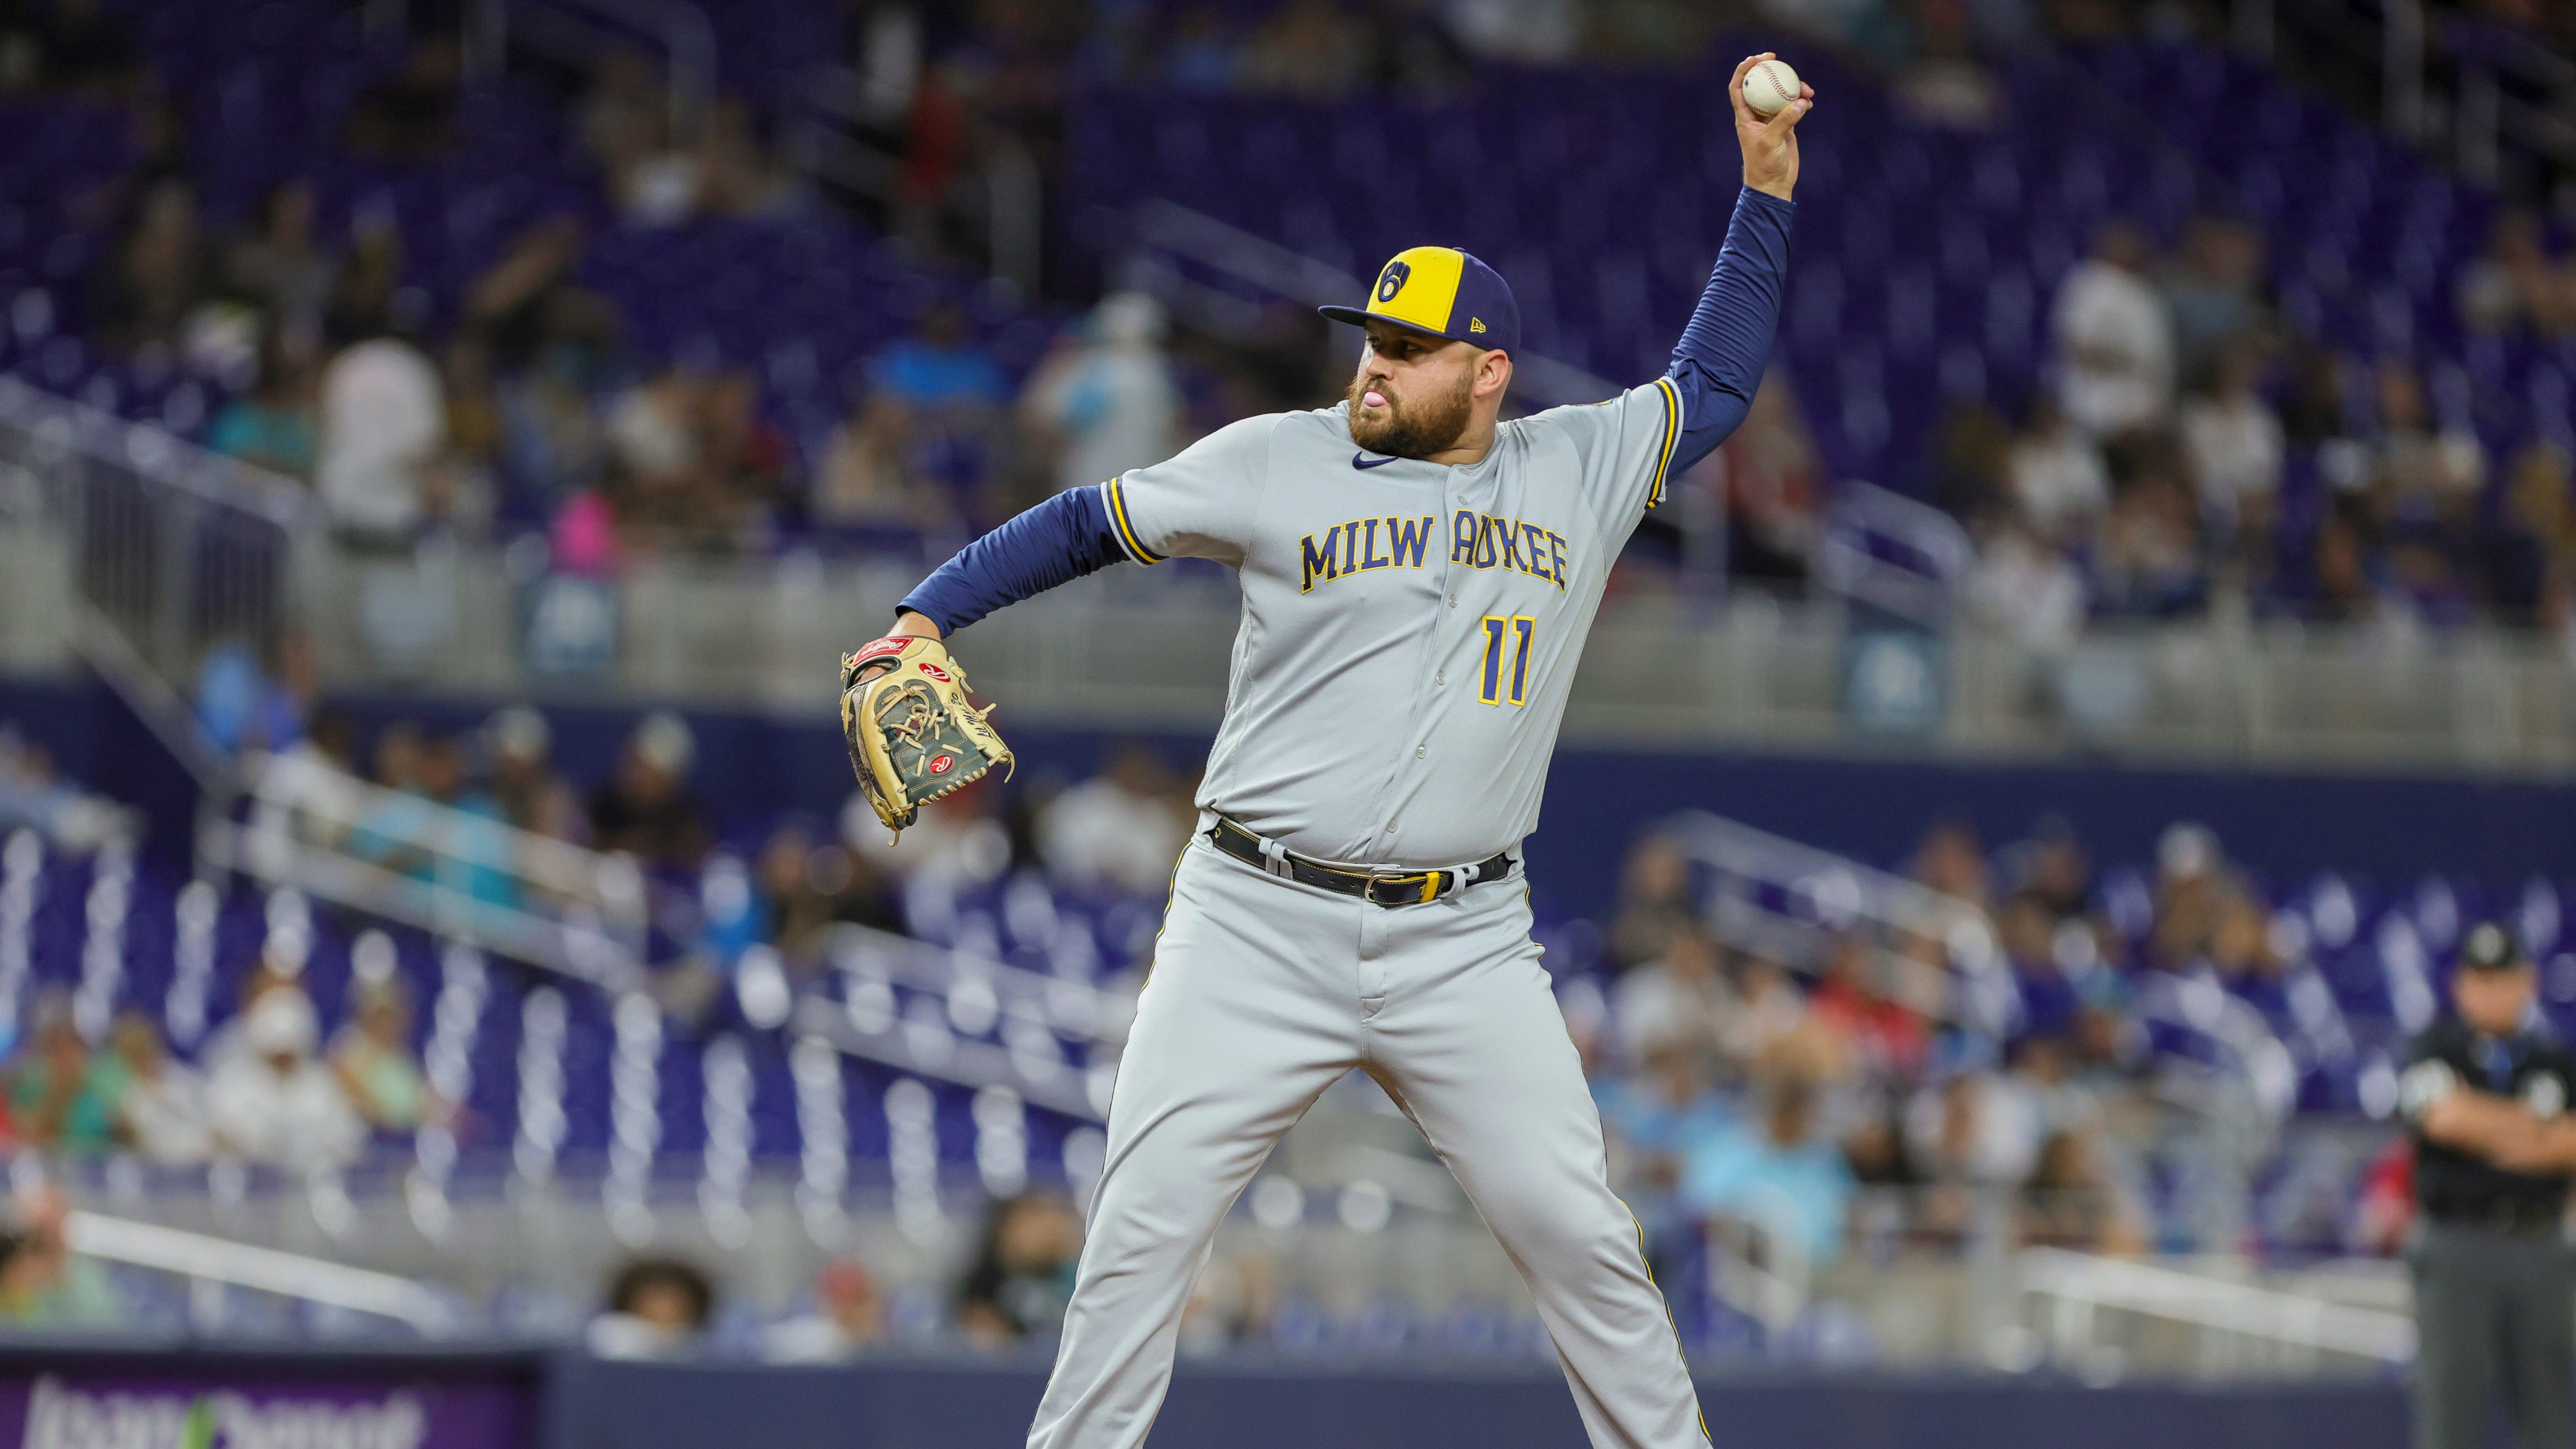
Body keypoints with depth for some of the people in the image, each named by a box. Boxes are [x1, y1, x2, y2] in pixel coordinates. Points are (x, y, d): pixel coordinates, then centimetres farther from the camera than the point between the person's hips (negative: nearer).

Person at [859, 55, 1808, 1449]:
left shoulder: (1577, 472, 8)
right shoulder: (1279, 461, 2)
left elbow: (1711, 385, 19)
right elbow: (1088, 522, 9)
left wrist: (1765, 184, 12)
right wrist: (929, 612, -1)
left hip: (1465, 944, 1)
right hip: (1259, 927, -1)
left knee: (1576, 1231, -2)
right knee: (1145, 1222, -5)